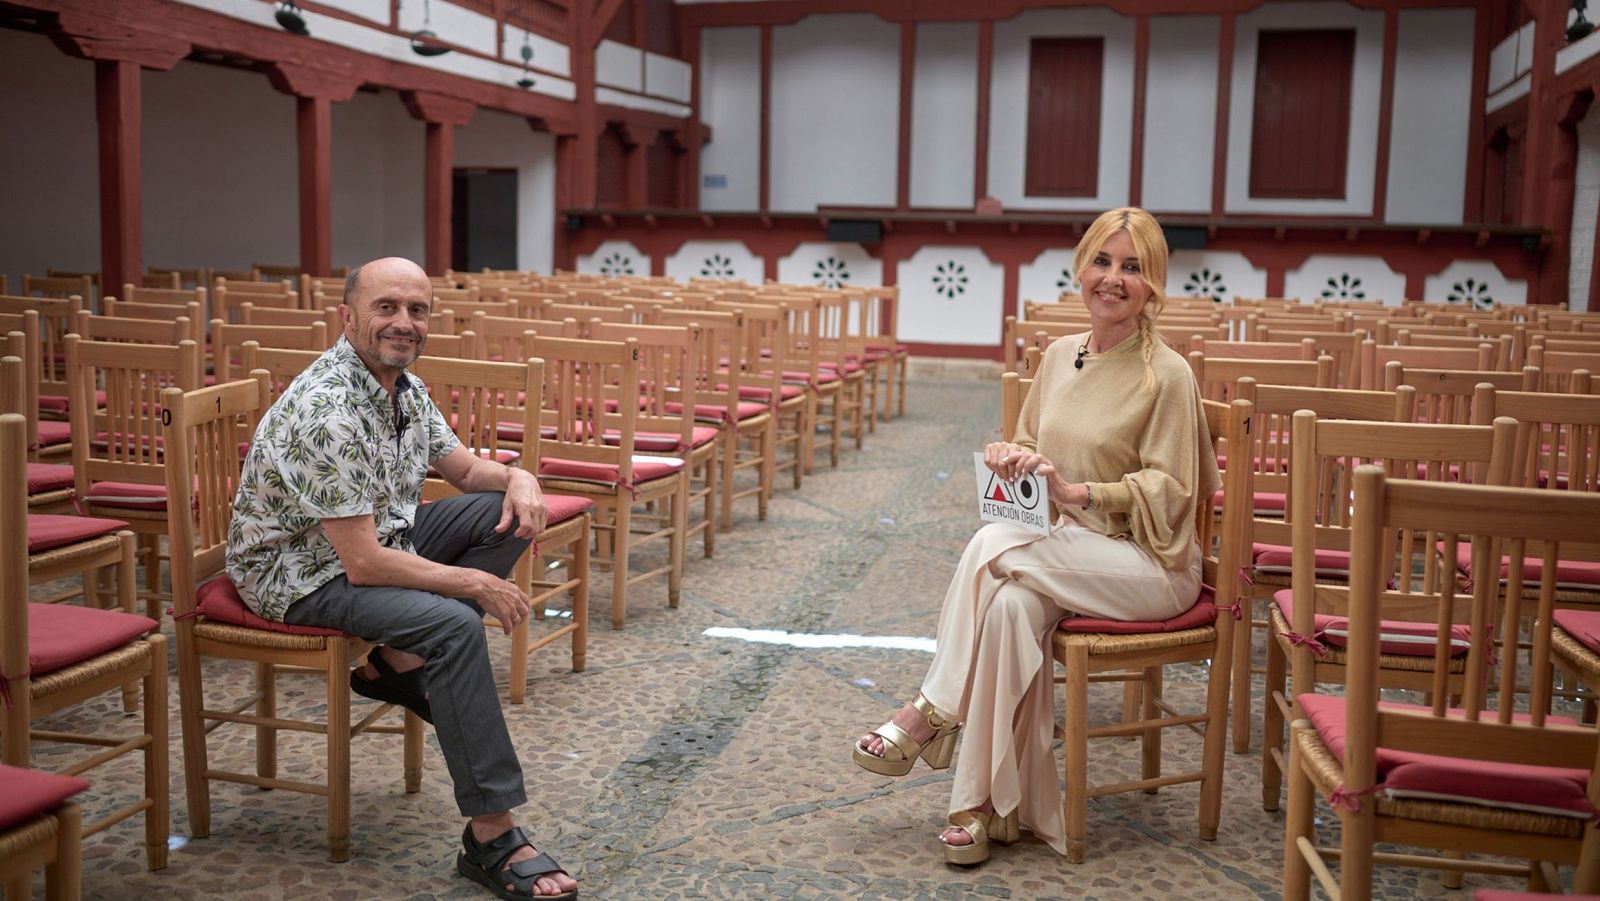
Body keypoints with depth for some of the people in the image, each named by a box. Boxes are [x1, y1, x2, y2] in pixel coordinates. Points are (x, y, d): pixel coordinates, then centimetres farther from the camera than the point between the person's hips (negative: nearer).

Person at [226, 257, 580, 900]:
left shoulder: (404, 388, 0)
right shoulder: (328, 410, -28)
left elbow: (463, 467, 15)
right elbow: (363, 564, -29)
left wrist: (518, 477, -8)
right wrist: (471, 582, -20)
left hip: (377, 538, 10)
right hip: (302, 573, -9)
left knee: (505, 513, 0)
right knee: (453, 624, -31)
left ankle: (399, 663, -3)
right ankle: (491, 838, -26)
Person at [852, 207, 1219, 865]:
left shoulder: (1166, 375, -10)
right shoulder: (1060, 356, 9)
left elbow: (1167, 491, -11)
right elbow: (1031, 445, 17)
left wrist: (1080, 491, -23)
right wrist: (1011, 456, -7)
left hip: (1150, 563, -5)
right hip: (1075, 550, 5)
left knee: (993, 546, -28)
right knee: (1011, 604, -30)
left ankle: (932, 714, -13)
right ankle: (990, 804, -22)